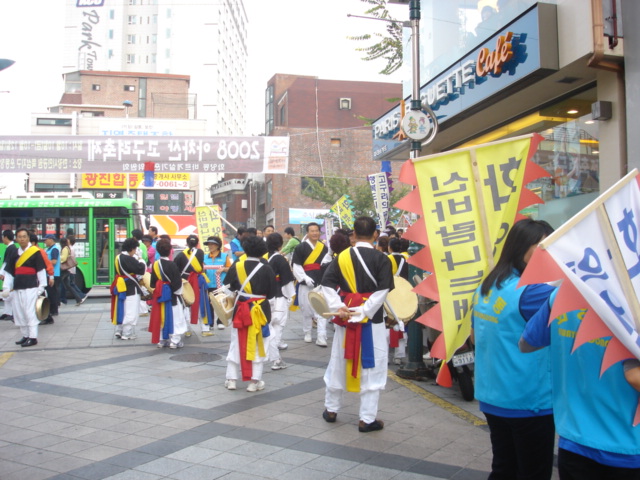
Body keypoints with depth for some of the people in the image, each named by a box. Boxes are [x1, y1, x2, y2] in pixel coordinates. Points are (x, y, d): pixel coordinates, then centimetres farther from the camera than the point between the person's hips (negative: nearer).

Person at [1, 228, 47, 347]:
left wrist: (41, 287, -6)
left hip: (31, 288, -6)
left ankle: (33, 337, 0)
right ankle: (25, 336, 21)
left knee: (30, 312, -7)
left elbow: (41, 270, -5)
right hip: (17, 288, 6)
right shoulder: (14, 254, 11)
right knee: (18, 313, 10)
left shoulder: (35, 252, -6)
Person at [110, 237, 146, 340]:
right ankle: (127, 334, 2)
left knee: (121, 309, 17)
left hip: (121, 287, 10)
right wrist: (141, 261, -5)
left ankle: (119, 331, 24)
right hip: (130, 288, -10)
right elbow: (141, 270, -22)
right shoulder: (128, 259, -22)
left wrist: (136, 260, 5)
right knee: (130, 312, -2)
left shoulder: (119, 257, 8)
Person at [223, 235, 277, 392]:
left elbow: (228, 286, 2)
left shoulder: (236, 266, -5)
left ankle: (231, 379, 18)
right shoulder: (266, 268, -10)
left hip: (241, 309, 2)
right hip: (260, 310, -2)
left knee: (237, 343, 14)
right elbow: (272, 293, -5)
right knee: (258, 345, 7)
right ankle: (255, 381, 10)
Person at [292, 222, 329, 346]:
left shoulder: (324, 248, 8)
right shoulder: (300, 248, -3)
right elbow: (296, 266, -6)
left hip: (321, 284, 2)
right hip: (306, 284, -2)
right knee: (306, 310, 8)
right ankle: (307, 334, 26)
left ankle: (321, 337, -5)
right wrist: (305, 278, -17)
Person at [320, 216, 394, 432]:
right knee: (371, 367, 4)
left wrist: (338, 307, -8)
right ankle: (367, 419, 9)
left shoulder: (342, 256, 3)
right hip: (371, 320, -3)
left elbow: (327, 283, -3)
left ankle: (331, 410, 30)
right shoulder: (381, 259, -7)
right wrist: (362, 312, -16)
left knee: (338, 363, 16)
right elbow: (383, 290, -16)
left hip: (344, 318, 4)